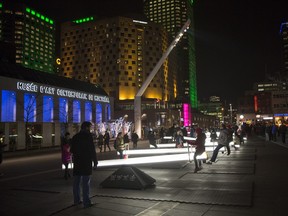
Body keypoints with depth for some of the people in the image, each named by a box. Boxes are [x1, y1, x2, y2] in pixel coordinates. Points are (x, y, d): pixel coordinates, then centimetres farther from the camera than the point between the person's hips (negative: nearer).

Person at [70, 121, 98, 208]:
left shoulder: (75, 137, 10)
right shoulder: (88, 136, -9)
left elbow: (72, 150, 14)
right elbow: (92, 150, -13)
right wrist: (95, 161, -6)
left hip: (77, 162, 6)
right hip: (86, 162, -6)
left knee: (76, 182, 13)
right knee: (86, 183, -3)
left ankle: (76, 200, 22)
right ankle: (86, 202, 0)